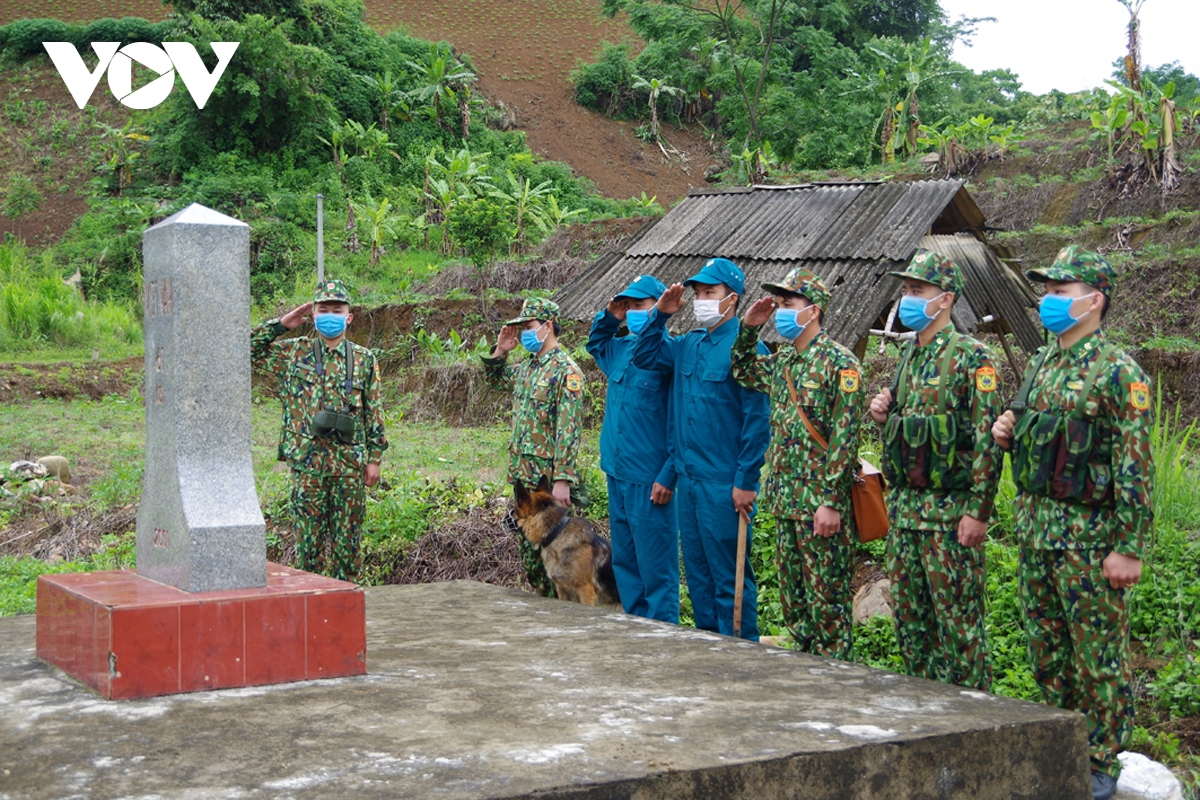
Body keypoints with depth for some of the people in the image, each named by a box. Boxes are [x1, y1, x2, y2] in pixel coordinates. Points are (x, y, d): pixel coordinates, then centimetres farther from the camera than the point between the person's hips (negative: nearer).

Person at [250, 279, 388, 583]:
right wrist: (281, 324, 2)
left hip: (349, 462, 0)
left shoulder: (364, 359, 7)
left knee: (347, 540, 5)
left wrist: (374, 458, 3)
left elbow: (374, 413, 7)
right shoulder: (293, 353, 7)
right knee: (309, 538, 2)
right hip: (306, 462, 0)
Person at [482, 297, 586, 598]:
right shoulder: (527, 366, 12)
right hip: (522, 474, 9)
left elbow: (569, 431, -19)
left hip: (548, 478, -9)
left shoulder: (566, 370, -14)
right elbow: (496, 380, 32)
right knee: (528, 547, 14)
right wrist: (500, 351, 13)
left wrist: (562, 479, -23)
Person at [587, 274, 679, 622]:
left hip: (649, 481, -9)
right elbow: (594, 343, 36)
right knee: (624, 561, 16)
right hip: (617, 475, 9)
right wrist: (609, 318, 16)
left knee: (655, 567, -2)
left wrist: (668, 475, -20)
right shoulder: (620, 348, 11)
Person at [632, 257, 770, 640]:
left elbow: (756, 419, -15)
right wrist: (660, 315, 5)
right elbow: (644, 357, 20)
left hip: (724, 483, -8)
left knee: (729, 574, -1)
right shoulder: (689, 344, 10)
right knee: (696, 569, 15)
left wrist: (746, 482, -17)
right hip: (688, 476, 8)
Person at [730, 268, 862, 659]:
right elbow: (742, 371, 33)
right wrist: (748, 328, 14)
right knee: (792, 597, 13)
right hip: (785, 499, 8)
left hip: (821, 503, -8)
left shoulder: (839, 362, -11)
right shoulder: (781, 361, 13)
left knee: (827, 597, -2)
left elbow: (844, 436, -16)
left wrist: (831, 501, -20)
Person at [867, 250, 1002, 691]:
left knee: (958, 620, -3)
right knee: (910, 617, 13)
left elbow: (987, 439, -16)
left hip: (950, 511, -8)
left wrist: (978, 510, -20)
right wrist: (885, 412, 4)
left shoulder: (971, 358, -11)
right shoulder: (909, 355, 14)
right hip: (905, 506, 8)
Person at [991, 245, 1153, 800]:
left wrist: (1128, 547, -19)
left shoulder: (1118, 372, -12)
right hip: (1034, 529, 8)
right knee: (1046, 649, 14)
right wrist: (1008, 434, 2)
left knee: (1098, 654, 1)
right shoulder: (1042, 365, 13)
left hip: (1090, 534, -8)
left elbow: (1136, 467, -15)